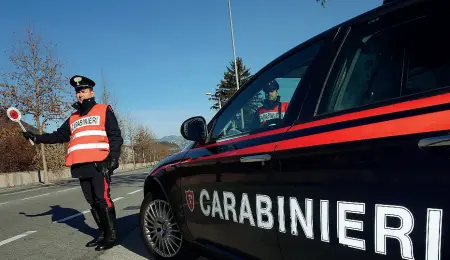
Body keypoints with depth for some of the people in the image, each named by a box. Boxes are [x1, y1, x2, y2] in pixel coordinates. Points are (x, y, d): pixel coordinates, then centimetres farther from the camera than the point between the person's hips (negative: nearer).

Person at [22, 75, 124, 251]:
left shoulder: (104, 110, 6)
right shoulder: (73, 118, 24)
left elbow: (115, 136, -1)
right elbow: (59, 136, 22)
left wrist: (114, 156, -12)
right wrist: (37, 138, 9)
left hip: (99, 164, -6)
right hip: (81, 167, 6)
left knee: (103, 200, -8)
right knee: (92, 203, 10)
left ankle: (111, 236, 2)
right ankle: (103, 234, 20)